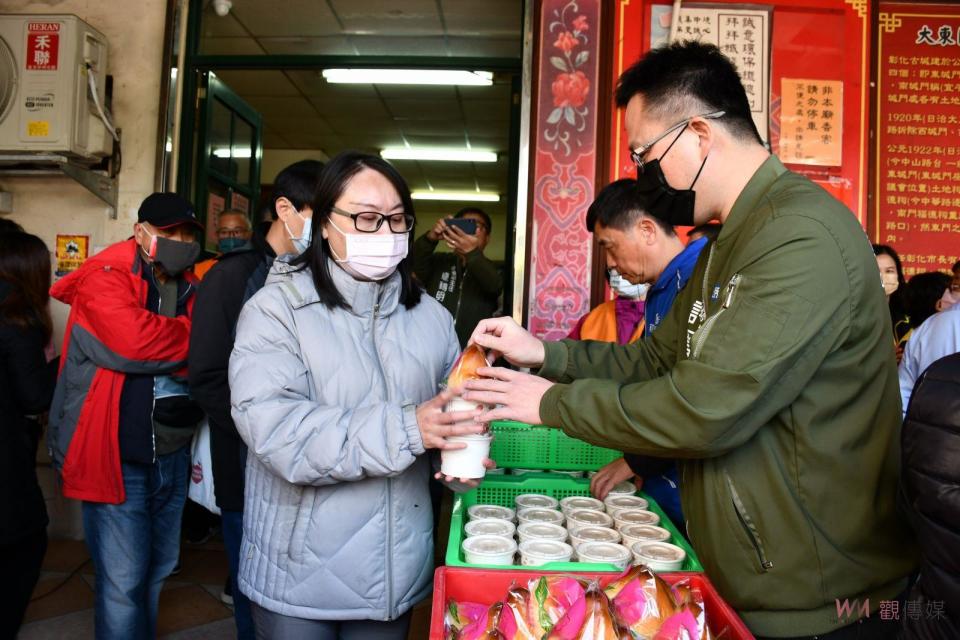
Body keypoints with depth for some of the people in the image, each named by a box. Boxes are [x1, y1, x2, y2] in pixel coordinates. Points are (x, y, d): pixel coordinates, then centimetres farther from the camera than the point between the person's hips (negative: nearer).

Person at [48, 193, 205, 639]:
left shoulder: (190, 287, 11)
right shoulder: (105, 276, -10)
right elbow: (134, 341, -27)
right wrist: (195, 335, -10)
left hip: (172, 455, 7)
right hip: (118, 458, -6)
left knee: (157, 570, 19)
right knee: (123, 581, -2)